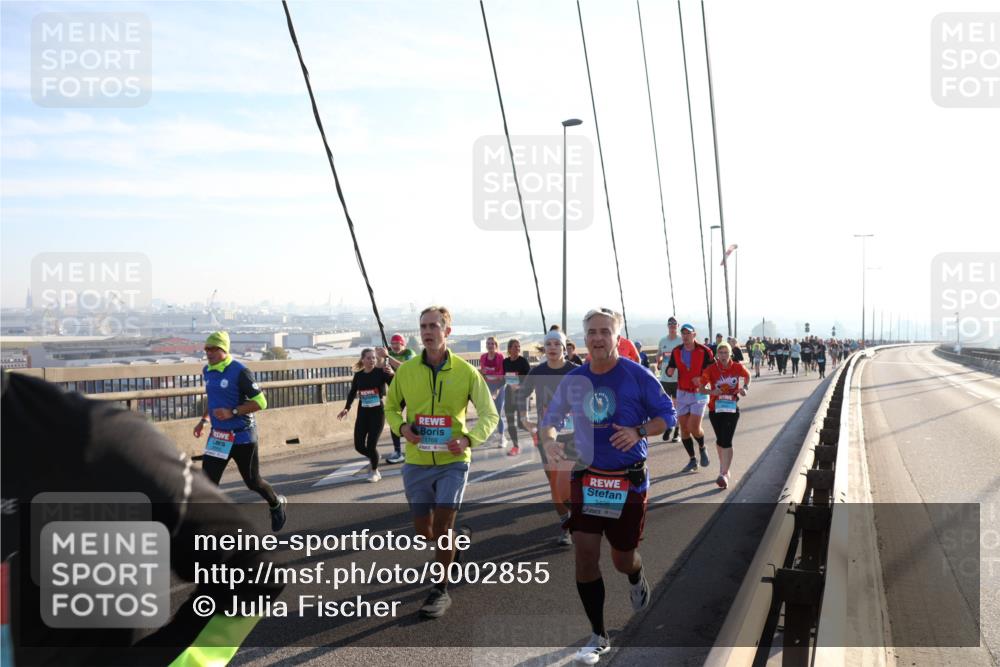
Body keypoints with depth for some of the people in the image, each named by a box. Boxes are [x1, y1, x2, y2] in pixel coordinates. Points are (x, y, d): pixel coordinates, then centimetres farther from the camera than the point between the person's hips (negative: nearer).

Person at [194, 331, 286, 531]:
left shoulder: (239, 372, -17)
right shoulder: (207, 371, 6)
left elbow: (260, 402, -18)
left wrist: (232, 412, -25)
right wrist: (203, 420, 14)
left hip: (242, 436, -6)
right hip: (218, 436, 6)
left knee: (252, 481, 9)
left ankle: (277, 504, 38)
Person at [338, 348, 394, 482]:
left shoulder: (381, 372, -8)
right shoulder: (358, 375, 3)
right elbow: (352, 393, 12)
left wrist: (392, 374, -35)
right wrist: (346, 408, 0)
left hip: (377, 412, -4)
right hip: (362, 413, 4)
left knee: (371, 445, -7)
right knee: (359, 446, 3)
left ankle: (375, 471, 19)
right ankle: (373, 460, 37)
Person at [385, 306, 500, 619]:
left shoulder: (466, 371, -7)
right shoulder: (406, 370, -2)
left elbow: (490, 414, -3)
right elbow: (391, 407, 12)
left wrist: (469, 439, -20)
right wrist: (401, 427, -10)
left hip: (452, 461, -3)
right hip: (417, 462, 3)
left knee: (442, 526, -7)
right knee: (424, 531, 11)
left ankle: (441, 591, 13)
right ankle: (457, 536, 46)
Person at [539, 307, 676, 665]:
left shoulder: (638, 375, -10)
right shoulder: (573, 380, 0)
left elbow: (668, 415, -4)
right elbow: (549, 419, 11)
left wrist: (639, 431, -22)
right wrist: (549, 440, -12)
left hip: (629, 481, -2)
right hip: (585, 478, 2)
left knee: (622, 558, 9)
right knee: (585, 555, -5)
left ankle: (637, 579, 48)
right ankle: (598, 636, 12)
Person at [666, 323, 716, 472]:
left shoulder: (704, 351, -11)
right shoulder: (676, 351, 1)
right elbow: (670, 369, 10)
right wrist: (669, 370, -14)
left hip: (699, 394, -4)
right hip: (682, 393, 4)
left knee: (694, 427, -13)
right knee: (684, 428, 4)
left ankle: (702, 448, 20)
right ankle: (693, 461, 18)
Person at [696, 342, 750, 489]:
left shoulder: (737, 367, -5)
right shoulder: (711, 369, -8)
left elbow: (747, 376, 17)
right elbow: (700, 389, -5)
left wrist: (744, 388, -3)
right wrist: (712, 392, -25)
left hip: (732, 408, -2)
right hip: (715, 409, 2)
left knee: (726, 441, -14)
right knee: (720, 440, 16)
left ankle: (723, 474, -15)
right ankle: (724, 469, 36)